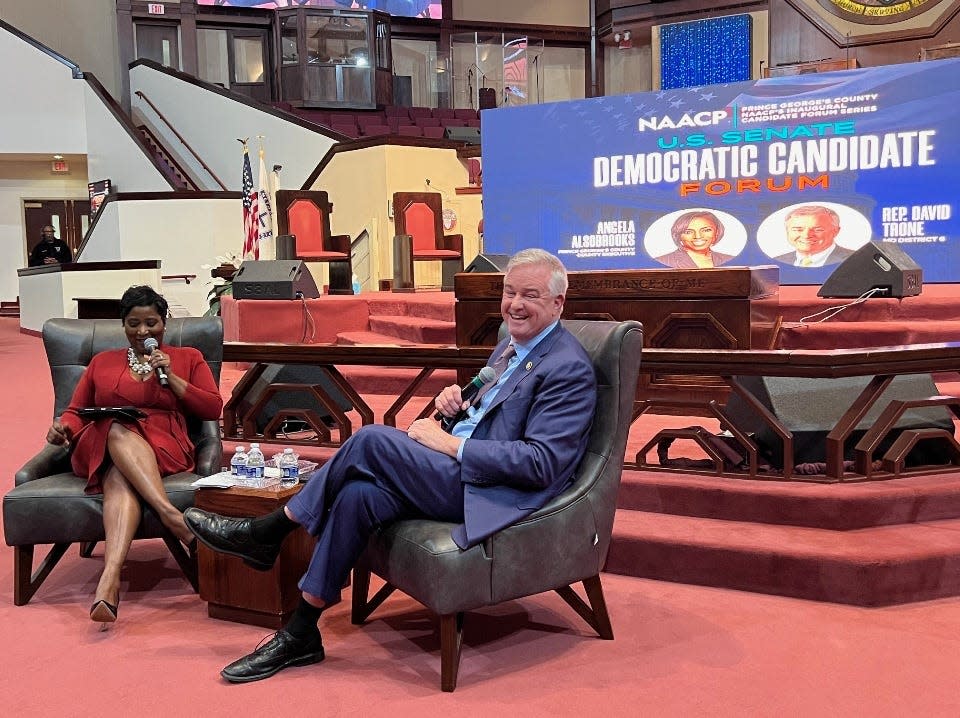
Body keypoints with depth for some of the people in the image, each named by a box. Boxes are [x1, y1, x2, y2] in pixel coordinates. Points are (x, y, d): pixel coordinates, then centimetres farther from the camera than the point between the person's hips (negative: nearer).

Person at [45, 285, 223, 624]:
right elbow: (76, 411, 23)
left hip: (163, 447, -1)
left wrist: (171, 377, 0)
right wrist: (62, 428, -2)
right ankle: (171, 515, -56)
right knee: (119, 431, -38)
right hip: (98, 447, 1)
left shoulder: (187, 357, 22)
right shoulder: (102, 362, 29)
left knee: (120, 477, -37)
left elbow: (214, 409, 10)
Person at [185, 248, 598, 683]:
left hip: (494, 497, -9)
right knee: (359, 495, -17)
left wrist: (450, 444, -18)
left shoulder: (569, 369, -12)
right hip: (460, 473, 9)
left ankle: (265, 533, -7)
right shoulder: (511, 346, 17)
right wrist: (458, 400, 5)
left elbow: (541, 464, -21)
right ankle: (300, 634, -9)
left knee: (372, 440, -22)